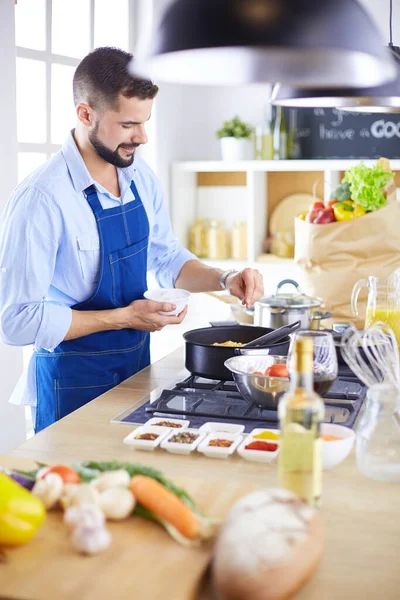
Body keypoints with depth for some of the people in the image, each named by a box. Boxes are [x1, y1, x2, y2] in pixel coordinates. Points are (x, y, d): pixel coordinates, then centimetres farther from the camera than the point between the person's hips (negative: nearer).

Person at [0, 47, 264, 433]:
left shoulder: (141, 177, -1)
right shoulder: (41, 199, -23)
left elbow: (165, 257, 12)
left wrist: (224, 280, -6)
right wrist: (124, 317, -22)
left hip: (138, 367, 7)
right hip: (73, 384, -7)